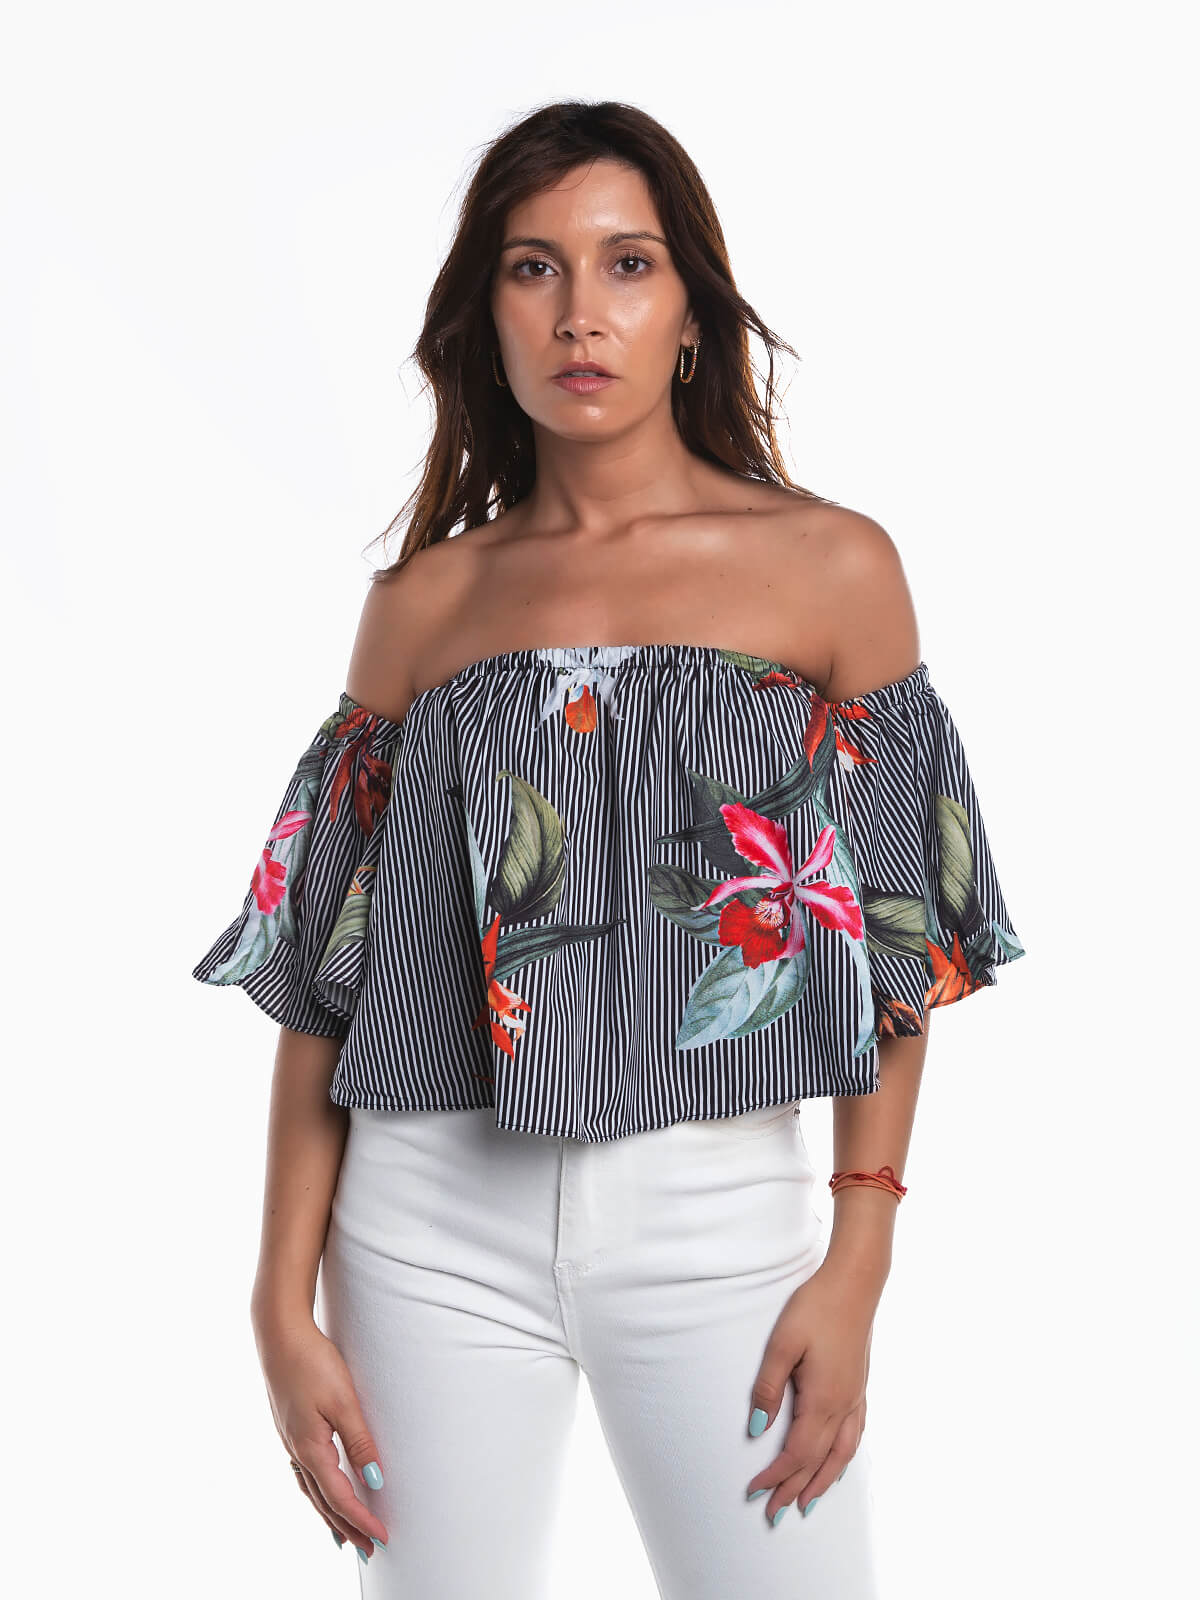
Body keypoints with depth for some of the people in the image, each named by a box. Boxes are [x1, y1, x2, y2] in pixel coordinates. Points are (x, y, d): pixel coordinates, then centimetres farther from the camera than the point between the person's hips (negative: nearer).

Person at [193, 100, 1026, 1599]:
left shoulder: (831, 565, 1)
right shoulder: (423, 604, 5)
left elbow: (892, 931, 0)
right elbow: (326, 964, 5)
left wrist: (858, 1265, -7)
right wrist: (284, 1303, 0)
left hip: (718, 1211, -1)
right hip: (435, 1219, 1)